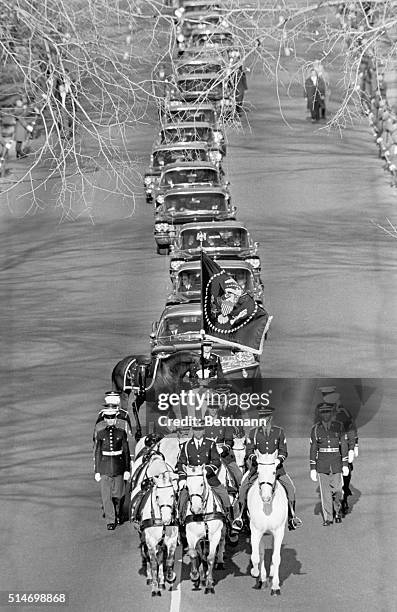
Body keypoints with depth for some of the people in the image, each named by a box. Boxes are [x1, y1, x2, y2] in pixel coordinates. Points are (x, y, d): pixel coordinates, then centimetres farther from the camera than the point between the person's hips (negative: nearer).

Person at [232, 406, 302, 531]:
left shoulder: (279, 432, 4)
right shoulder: (253, 433, 4)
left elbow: (283, 451, 5)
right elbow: (249, 451, 3)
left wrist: (278, 460, -15)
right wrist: (255, 458, -18)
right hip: (258, 466, 0)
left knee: (290, 487, -16)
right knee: (243, 487, -17)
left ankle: (292, 516, -4)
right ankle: (240, 516, -7)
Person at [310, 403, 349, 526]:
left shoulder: (338, 427, 1)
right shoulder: (315, 429, 2)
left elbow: (344, 446, 3)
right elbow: (313, 450, 4)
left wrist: (345, 465, 0)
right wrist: (312, 469, 1)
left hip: (336, 463, 0)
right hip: (322, 464, 0)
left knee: (337, 490, 1)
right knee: (325, 492, 1)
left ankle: (337, 511, 27)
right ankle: (327, 518, 9)